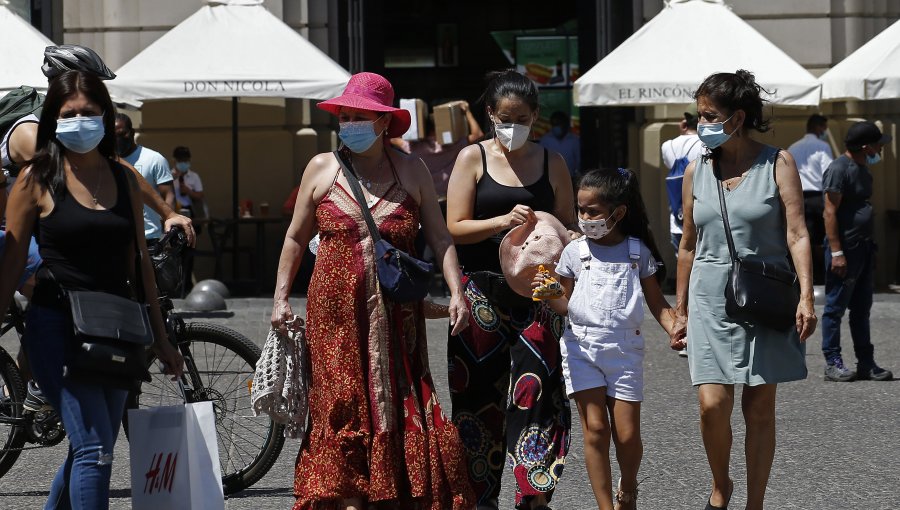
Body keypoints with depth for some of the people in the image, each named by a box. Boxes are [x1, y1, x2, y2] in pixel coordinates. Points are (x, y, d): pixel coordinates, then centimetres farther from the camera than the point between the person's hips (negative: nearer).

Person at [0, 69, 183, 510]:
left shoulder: (123, 178, 10)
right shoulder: (38, 178, -2)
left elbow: (140, 261, 15)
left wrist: (160, 339, 16)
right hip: (57, 326, -5)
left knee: (90, 451, 10)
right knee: (94, 450, -17)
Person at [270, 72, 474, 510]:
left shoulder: (411, 172, 5)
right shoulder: (321, 169, 6)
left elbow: (440, 238, 5)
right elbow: (296, 237, 12)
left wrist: (456, 292, -7)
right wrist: (281, 297, 5)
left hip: (395, 314, 0)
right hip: (337, 311, 0)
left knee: (398, 407, -2)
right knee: (345, 410, -4)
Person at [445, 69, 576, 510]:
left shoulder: (551, 163, 9)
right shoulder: (473, 158, 3)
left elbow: (569, 226, 12)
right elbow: (455, 227, -2)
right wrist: (503, 221, -17)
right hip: (481, 290, -1)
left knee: (535, 387, -8)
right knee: (480, 391, 2)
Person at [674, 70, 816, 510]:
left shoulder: (777, 164, -2)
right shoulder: (697, 171, 7)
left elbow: (797, 235, -6)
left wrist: (806, 297, -16)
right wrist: (680, 310, 16)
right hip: (711, 298, 2)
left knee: (759, 407, 3)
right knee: (713, 403, -10)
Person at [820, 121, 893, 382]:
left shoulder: (862, 169, 16)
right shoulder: (839, 169, -13)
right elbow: (830, 212, -17)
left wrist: (870, 248, 19)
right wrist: (836, 252, -21)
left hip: (863, 248, 9)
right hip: (845, 249, -9)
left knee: (861, 309, 11)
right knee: (836, 307, -2)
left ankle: (866, 363, 14)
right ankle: (833, 363, 2)